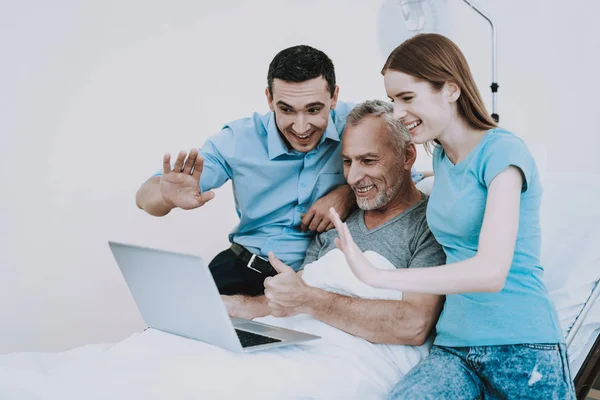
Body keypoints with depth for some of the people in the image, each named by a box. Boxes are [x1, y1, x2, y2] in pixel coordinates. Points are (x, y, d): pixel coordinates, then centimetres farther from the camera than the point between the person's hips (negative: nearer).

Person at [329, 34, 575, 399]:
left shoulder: (502, 150, -11)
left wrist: (377, 276, -25)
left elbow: (491, 271, -22)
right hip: (454, 344, 4)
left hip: (520, 346, -3)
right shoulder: (441, 157, 12)